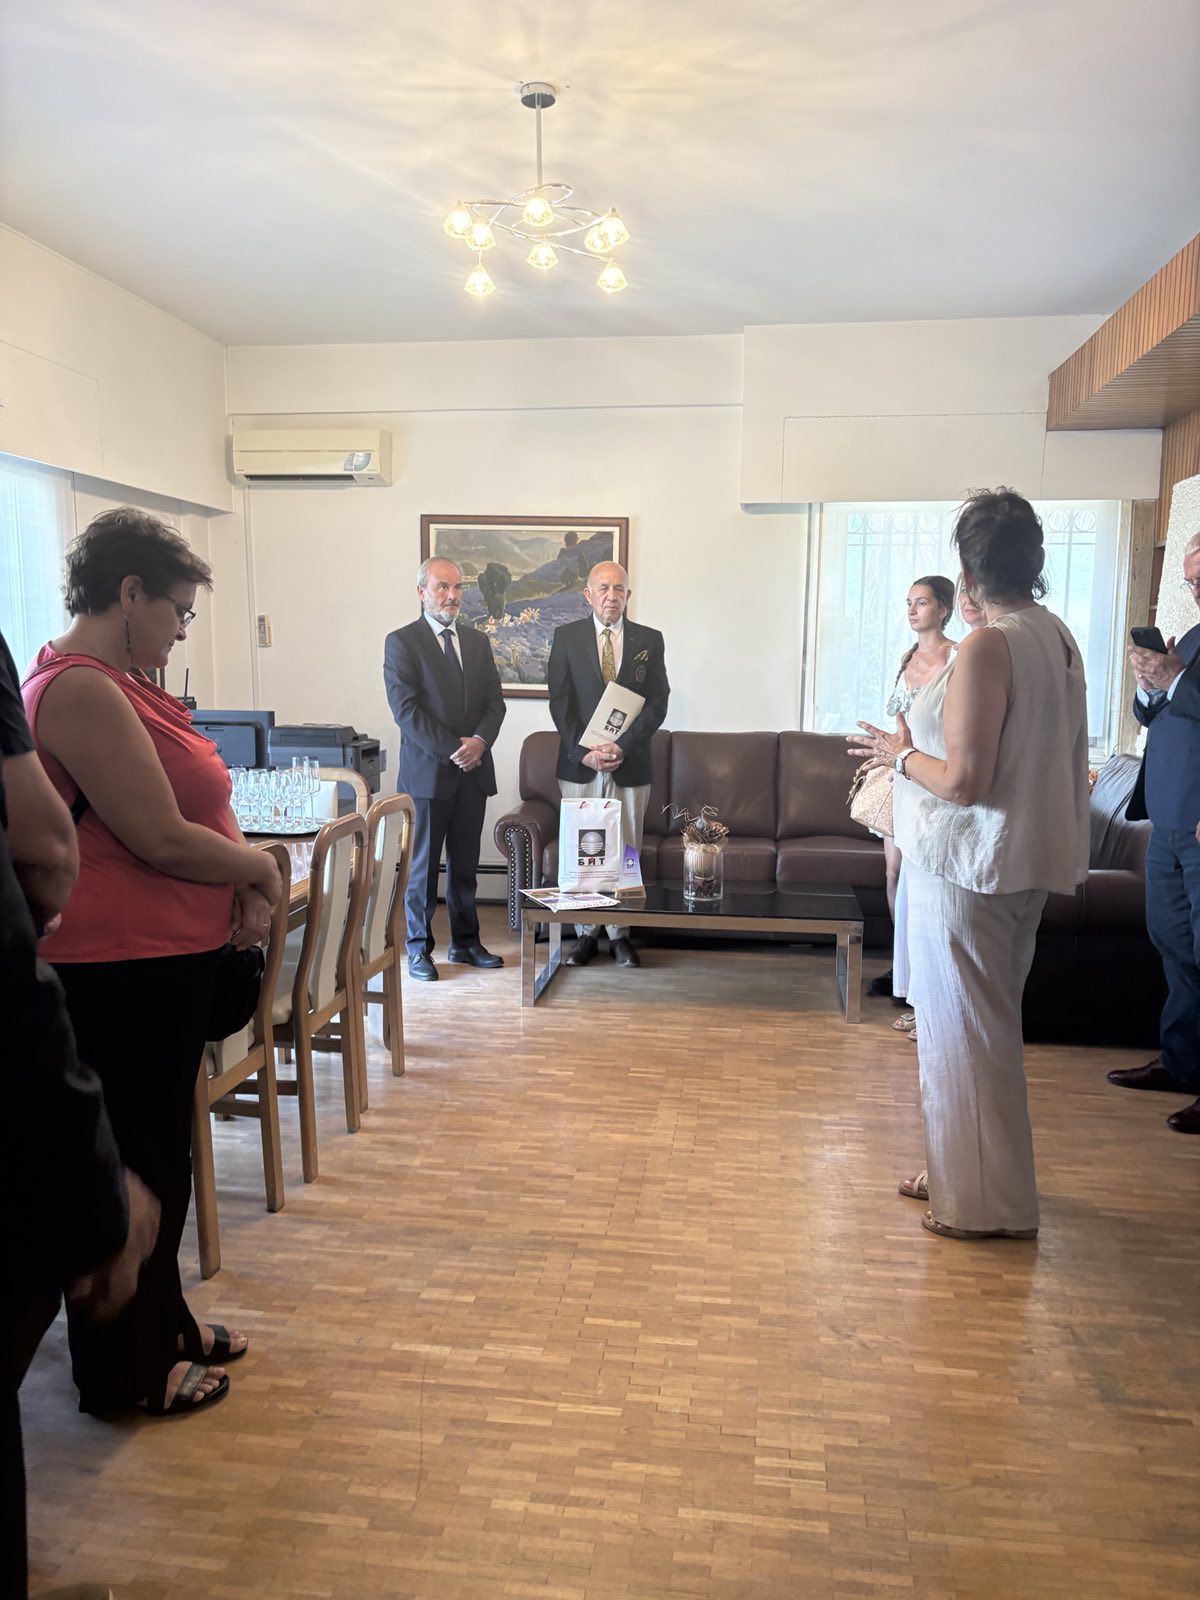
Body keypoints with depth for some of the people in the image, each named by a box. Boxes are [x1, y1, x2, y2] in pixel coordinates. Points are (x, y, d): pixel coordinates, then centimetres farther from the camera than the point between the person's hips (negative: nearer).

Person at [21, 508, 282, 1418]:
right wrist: (261, 868, -7)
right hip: (118, 973, -10)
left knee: (161, 1153, 21)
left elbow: (187, 810, 12)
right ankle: (129, 1372, 26)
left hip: (166, 961, 10)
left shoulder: (119, 682, 12)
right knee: (132, 1166, 6)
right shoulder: (79, 691, -20)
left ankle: (162, 1324, 40)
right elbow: (162, 839, -24)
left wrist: (241, 884, -4)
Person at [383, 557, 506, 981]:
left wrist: (479, 740, -10)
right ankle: (419, 948, 16)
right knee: (422, 865, 4)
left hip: (473, 771, 5)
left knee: (465, 864, 12)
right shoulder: (401, 643, -4)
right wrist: (452, 750, -16)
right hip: (427, 771, -5)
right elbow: (407, 710, -12)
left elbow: (494, 701, 8)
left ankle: (465, 942, 23)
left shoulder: (478, 642, 13)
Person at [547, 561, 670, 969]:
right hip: (579, 763, 0)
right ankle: (586, 933, 16)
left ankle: (620, 934, 15)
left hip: (630, 764, 0)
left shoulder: (649, 640, 5)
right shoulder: (566, 637, 4)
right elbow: (560, 701, -1)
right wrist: (585, 751, -12)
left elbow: (658, 702, -1)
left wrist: (622, 746, -13)